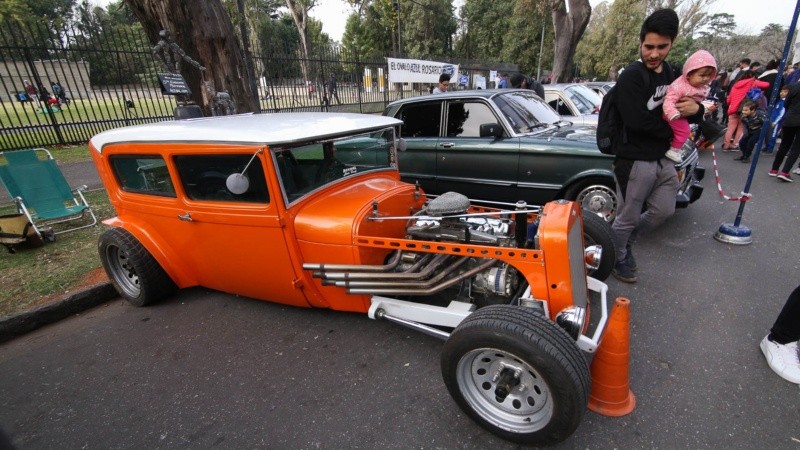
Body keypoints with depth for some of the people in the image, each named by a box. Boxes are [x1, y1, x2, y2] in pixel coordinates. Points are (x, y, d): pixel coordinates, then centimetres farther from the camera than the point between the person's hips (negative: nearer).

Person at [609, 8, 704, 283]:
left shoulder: (670, 73, 12)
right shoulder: (631, 77, -13)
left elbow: (688, 106, 18)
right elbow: (637, 121, -23)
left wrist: (696, 109, -7)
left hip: (663, 158, 8)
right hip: (635, 161, -8)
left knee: (663, 211, 18)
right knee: (628, 218, 4)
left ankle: (627, 244, 38)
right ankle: (617, 259, 26)